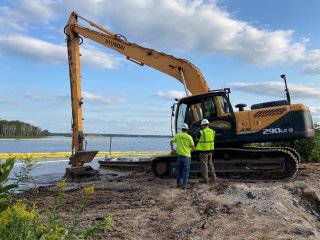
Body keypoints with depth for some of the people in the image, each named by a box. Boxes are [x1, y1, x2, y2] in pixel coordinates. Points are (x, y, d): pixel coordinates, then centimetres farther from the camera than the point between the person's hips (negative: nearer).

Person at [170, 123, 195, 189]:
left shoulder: (177, 135, -2)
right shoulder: (189, 137, -9)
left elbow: (171, 141, -9)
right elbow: (192, 146, -4)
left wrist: (172, 148, 6)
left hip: (179, 155, 3)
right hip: (187, 155, -3)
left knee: (179, 170, 16)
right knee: (186, 171, 5)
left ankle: (178, 184, 22)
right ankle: (184, 185, 3)